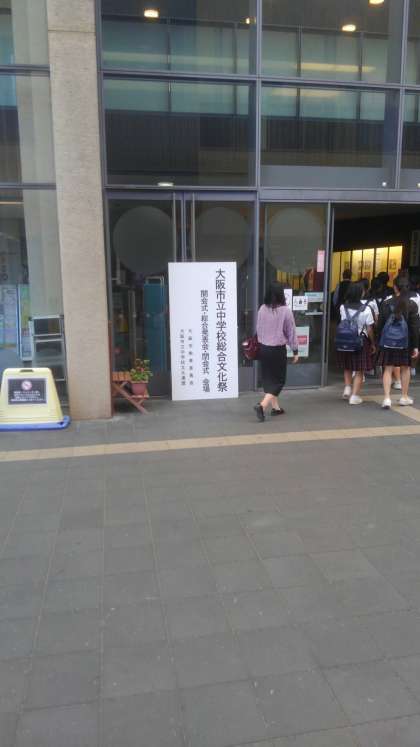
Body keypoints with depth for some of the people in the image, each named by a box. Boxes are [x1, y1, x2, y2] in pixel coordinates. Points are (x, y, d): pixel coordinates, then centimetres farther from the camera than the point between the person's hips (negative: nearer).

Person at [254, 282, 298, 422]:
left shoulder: (262, 309, -2)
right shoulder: (286, 311, -14)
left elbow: (258, 329, 7)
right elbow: (291, 332, -7)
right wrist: (295, 351, 3)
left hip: (263, 348, 5)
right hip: (278, 350, -5)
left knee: (268, 378, 16)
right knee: (278, 380, 5)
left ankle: (275, 407, 25)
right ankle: (262, 405, -12)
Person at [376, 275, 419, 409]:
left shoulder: (386, 303, -3)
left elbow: (380, 324, -1)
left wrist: (379, 341, 8)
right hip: (406, 342, 0)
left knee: (388, 369, 2)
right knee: (405, 368, 15)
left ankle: (387, 398, -8)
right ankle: (404, 397, 26)